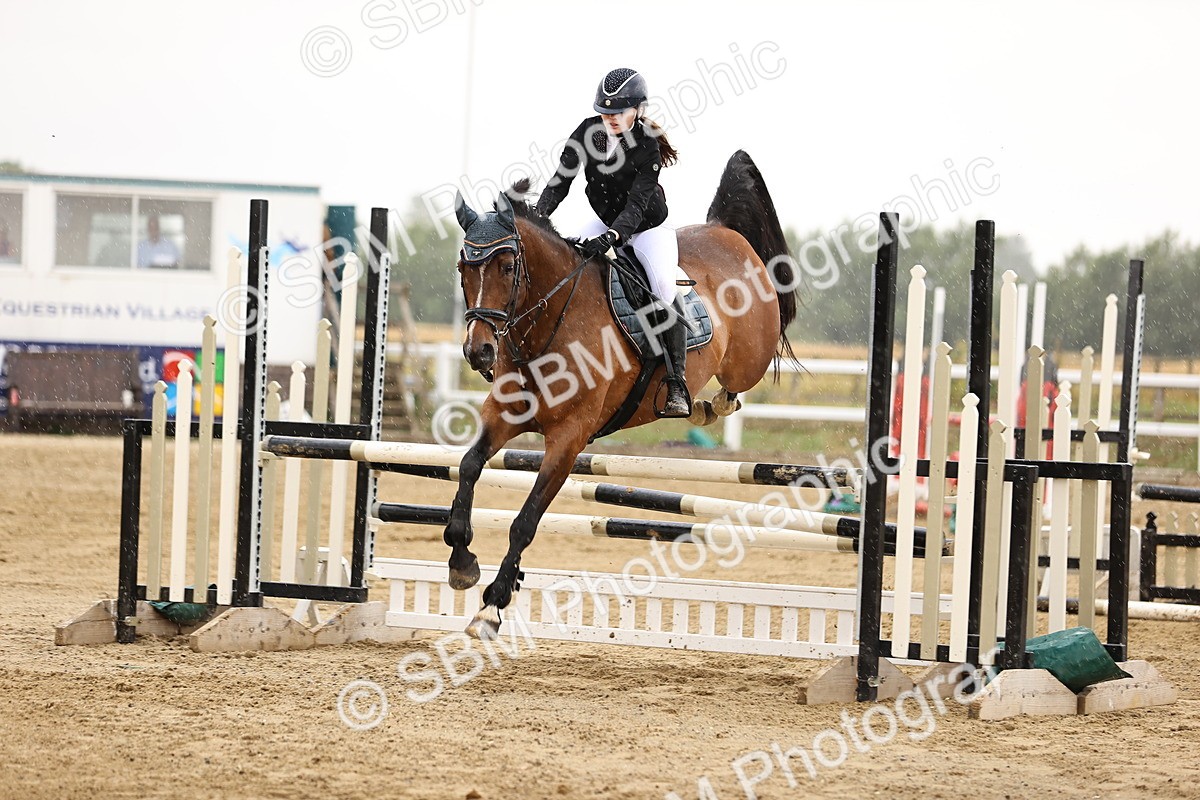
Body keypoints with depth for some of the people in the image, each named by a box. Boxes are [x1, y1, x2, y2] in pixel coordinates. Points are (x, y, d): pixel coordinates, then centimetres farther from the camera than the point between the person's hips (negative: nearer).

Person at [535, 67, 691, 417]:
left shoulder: (648, 148, -24)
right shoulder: (589, 132, -10)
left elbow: (637, 204, -31)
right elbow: (560, 181, -10)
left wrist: (611, 237, -48)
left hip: (647, 227, -5)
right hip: (605, 221, 5)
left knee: (663, 288, -26)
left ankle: (677, 384, -23)